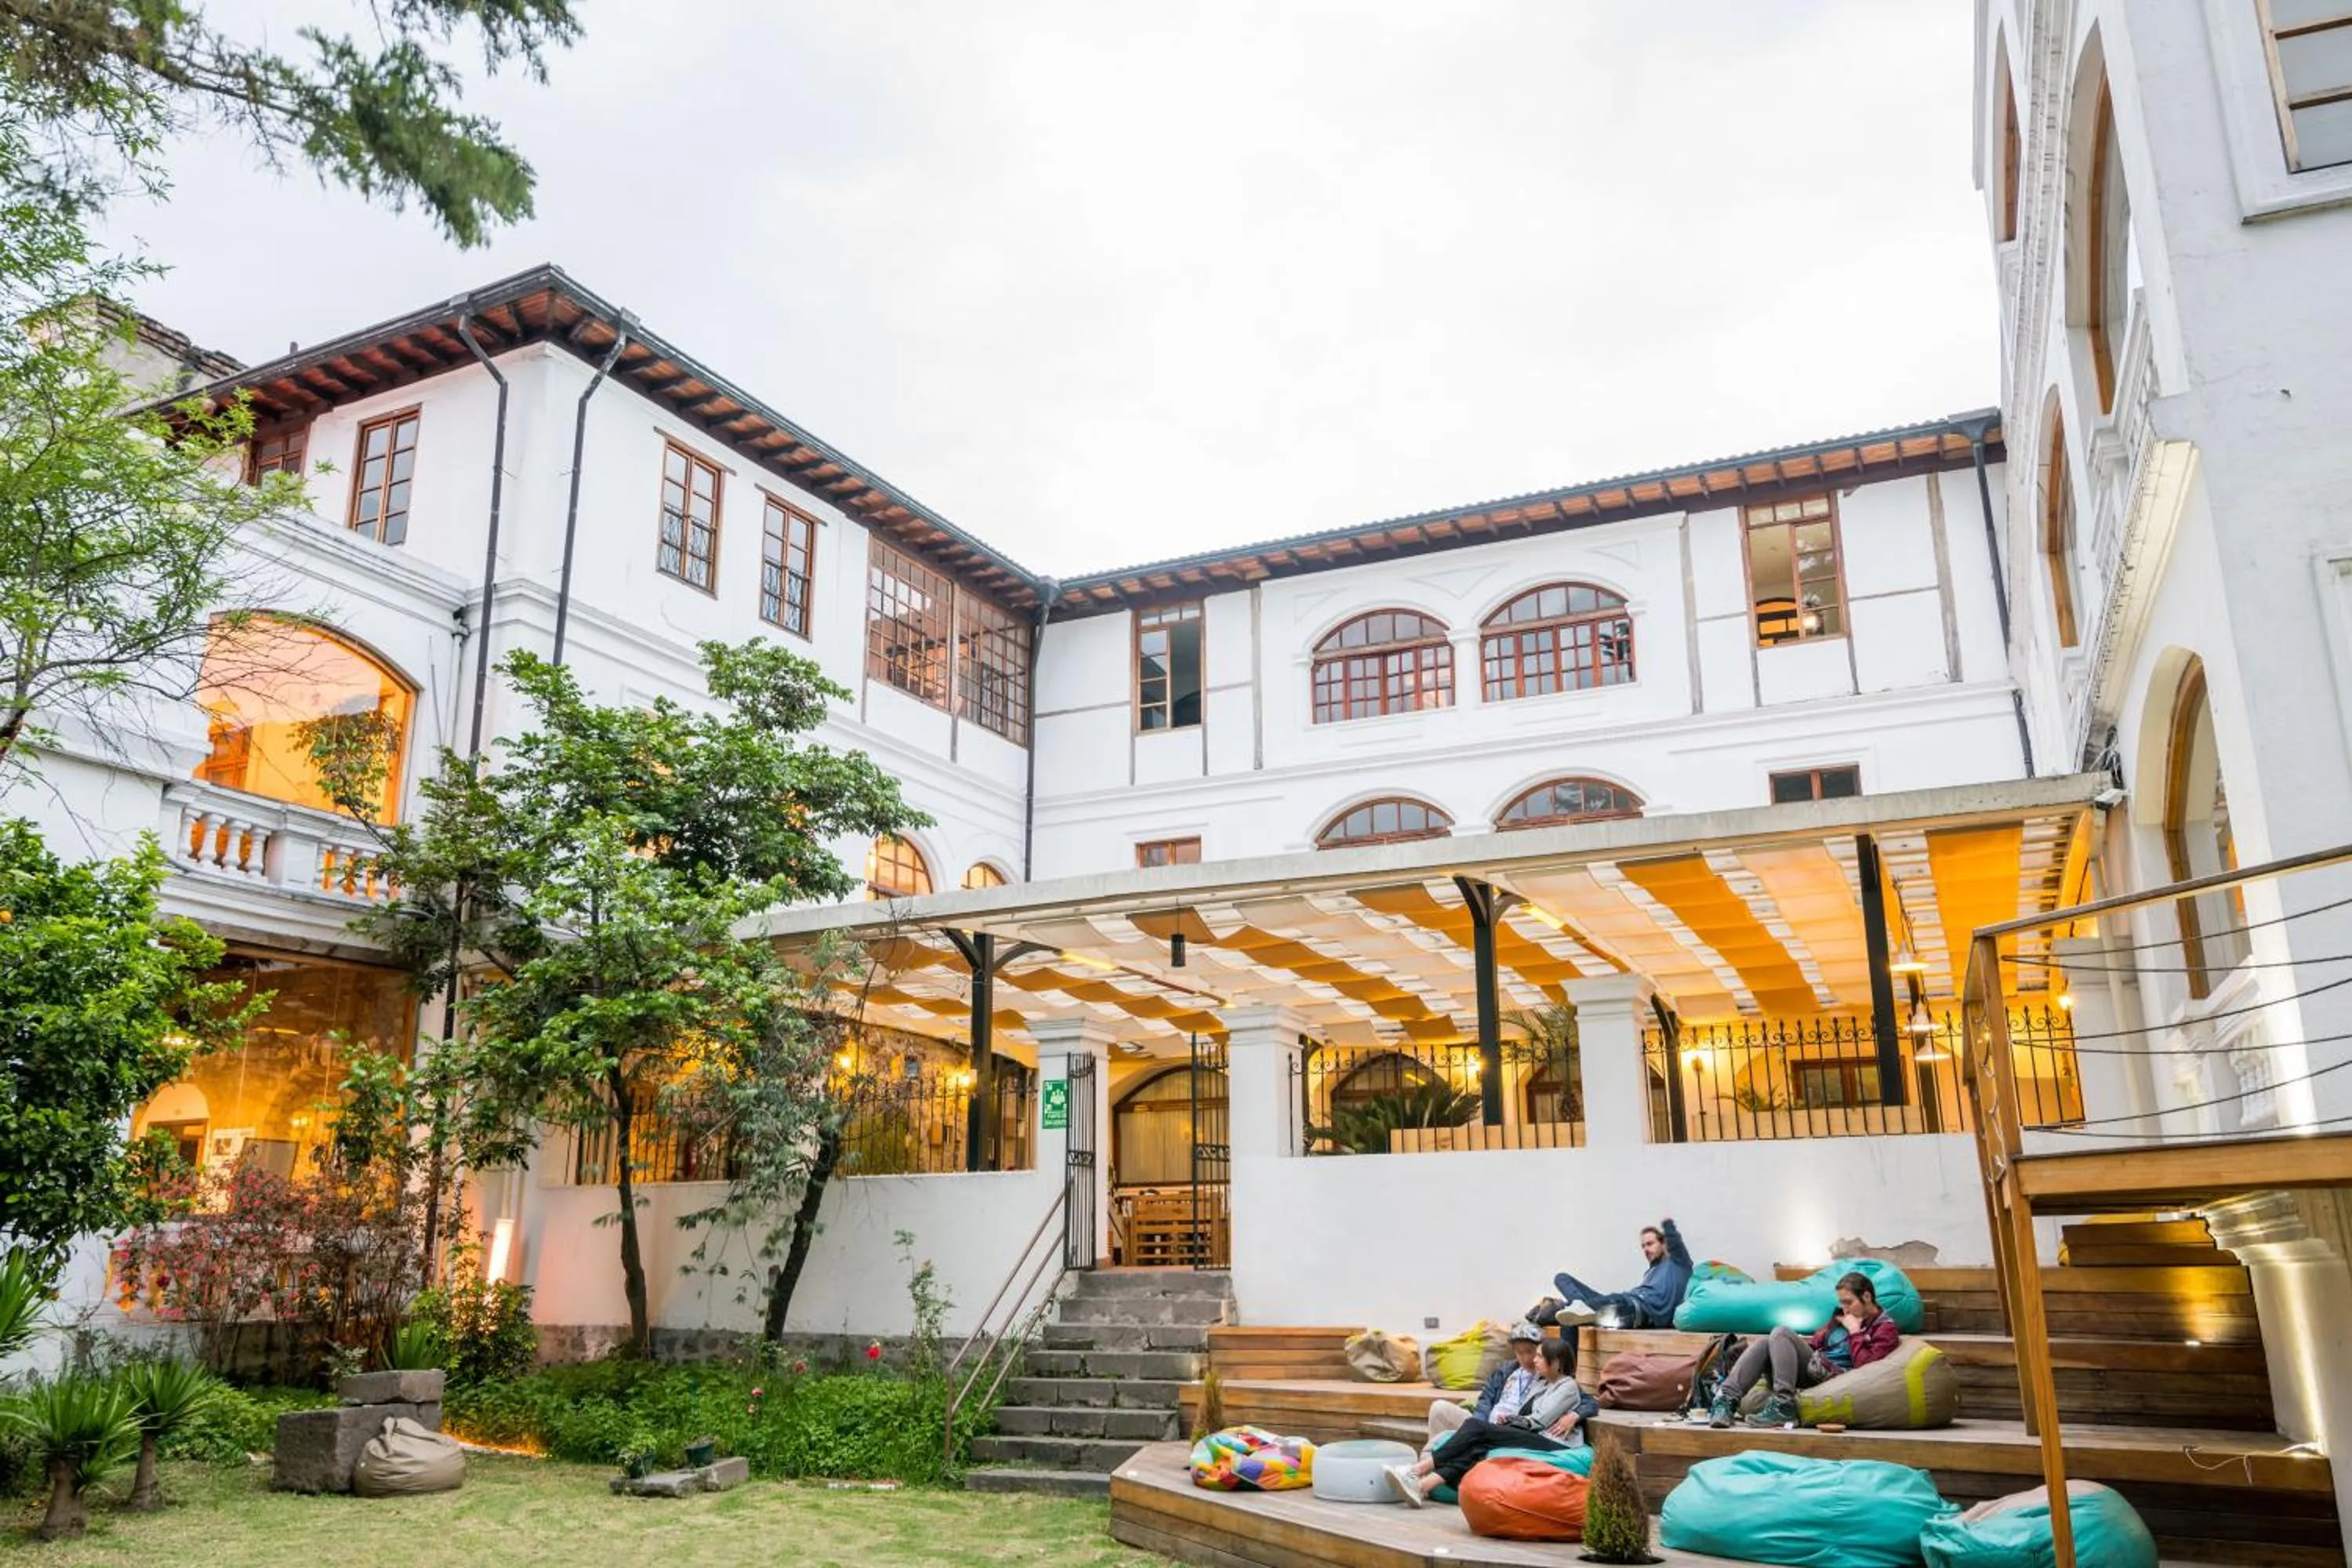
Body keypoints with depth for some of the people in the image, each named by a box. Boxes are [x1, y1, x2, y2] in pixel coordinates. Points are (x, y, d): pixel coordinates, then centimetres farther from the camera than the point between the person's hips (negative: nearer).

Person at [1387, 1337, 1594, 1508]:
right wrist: (1506, 1422, 0)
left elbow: (1540, 1421, -5)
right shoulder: (1541, 1382, 26)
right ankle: (1423, 1484, -40)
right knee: (1478, 1449, -22)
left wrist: (1509, 1420, 6)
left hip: (1554, 1445, -7)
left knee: (1477, 1427, -20)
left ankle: (1419, 1469, -27)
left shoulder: (1568, 1386, 3)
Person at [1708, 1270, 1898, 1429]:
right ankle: (1726, 1399, -35)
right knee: (1764, 1343, -18)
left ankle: (1784, 1406, -33)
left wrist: (1854, 1331, -6)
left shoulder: (1885, 1328, 3)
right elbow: (1814, 1344, 22)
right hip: (1816, 1368, 7)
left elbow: (1864, 1366, -12)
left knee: (1781, 1333, -23)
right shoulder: (1841, 1316, 25)